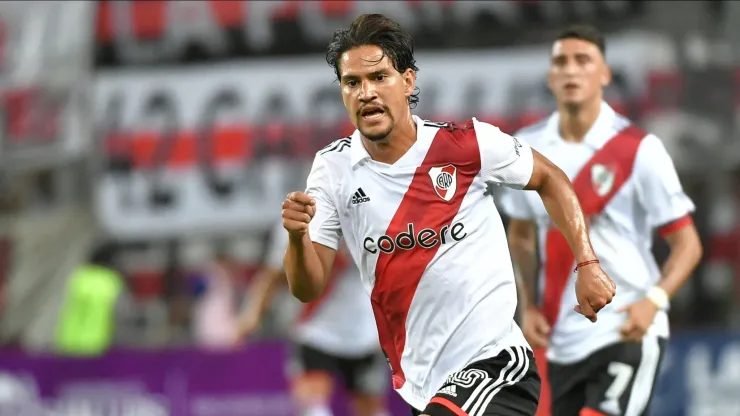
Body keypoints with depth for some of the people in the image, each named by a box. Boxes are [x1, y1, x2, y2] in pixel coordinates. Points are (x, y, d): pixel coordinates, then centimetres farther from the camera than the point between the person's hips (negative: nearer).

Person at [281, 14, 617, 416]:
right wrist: (298, 237, -22)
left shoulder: (468, 143, -8)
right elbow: (308, 288, -1)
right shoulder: (332, 168, -1)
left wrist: (587, 265, 3)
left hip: (493, 358, -5)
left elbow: (549, 179, 9)